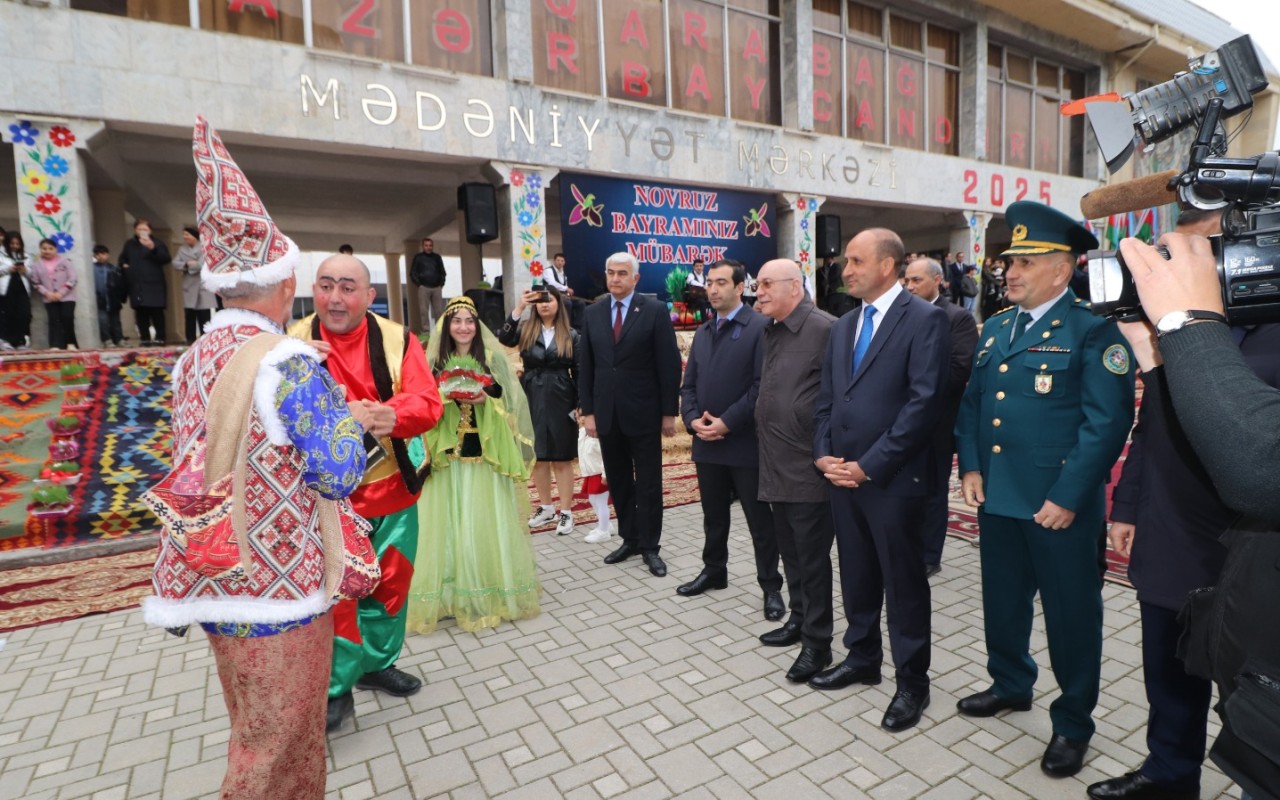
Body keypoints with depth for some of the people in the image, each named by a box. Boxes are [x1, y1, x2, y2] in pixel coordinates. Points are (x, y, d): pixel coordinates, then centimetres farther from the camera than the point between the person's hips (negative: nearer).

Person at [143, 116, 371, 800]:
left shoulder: (194, 359, 5)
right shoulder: (289, 363, -20)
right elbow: (338, 477, -20)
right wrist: (350, 419, -2)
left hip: (215, 582, 8)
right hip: (278, 588, -8)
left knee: (254, 734, 24)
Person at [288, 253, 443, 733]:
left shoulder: (397, 339, -5)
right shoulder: (294, 343, -7)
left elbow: (426, 401, -15)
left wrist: (393, 415, -37)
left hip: (393, 488, 3)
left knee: (391, 581, 15)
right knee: (333, 590, 3)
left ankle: (378, 663, 38)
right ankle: (335, 688, 24)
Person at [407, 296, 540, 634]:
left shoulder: (494, 359, 1)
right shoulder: (433, 362, 5)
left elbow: (512, 401, -2)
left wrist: (487, 398, -19)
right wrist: (446, 395, -16)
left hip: (486, 456, -1)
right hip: (447, 456, 1)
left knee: (487, 523, 4)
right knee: (449, 524, 4)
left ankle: (492, 591, 19)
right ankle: (452, 594, 17)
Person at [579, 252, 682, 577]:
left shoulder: (655, 311, -5)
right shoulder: (592, 313, 7)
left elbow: (669, 365, -6)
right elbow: (586, 366, 7)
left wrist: (669, 412, -8)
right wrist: (588, 411, 3)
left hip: (643, 413, -4)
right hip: (607, 414, 4)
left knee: (648, 483, 6)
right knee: (618, 482, 13)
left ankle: (650, 546, 18)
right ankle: (629, 539, 27)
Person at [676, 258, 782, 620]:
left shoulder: (760, 327, -8)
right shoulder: (703, 331, 14)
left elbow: (762, 385, -16)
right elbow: (689, 384, 13)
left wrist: (726, 422, -18)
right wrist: (693, 420, -4)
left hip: (744, 442, -6)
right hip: (706, 443, 6)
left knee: (759, 520, 6)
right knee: (713, 515, 19)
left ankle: (771, 586, 20)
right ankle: (714, 571, 36)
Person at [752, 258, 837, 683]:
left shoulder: (824, 329, -14)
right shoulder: (771, 332, 13)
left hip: (808, 468, -8)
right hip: (777, 465, 8)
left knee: (812, 557, 5)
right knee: (790, 552, 19)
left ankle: (817, 642, 21)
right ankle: (798, 619, 36)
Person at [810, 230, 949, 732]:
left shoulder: (924, 319, -8)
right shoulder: (843, 326, 14)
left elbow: (925, 401, -16)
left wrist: (869, 466, -16)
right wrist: (824, 455, -1)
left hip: (893, 478, -6)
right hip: (842, 475, 6)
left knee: (904, 583, 8)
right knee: (856, 576, 18)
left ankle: (912, 682, 26)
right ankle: (862, 659, 37)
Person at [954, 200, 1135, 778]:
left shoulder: (1092, 331, -9)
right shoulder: (994, 330, 11)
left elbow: (1107, 422, -15)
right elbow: (970, 402, 13)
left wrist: (1068, 496, -18)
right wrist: (970, 466, 2)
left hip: (1059, 506, -6)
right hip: (996, 497, 6)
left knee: (1070, 613, 9)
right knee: (1002, 599, 19)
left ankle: (1073, 722, 29)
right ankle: (1010, 685, 41)